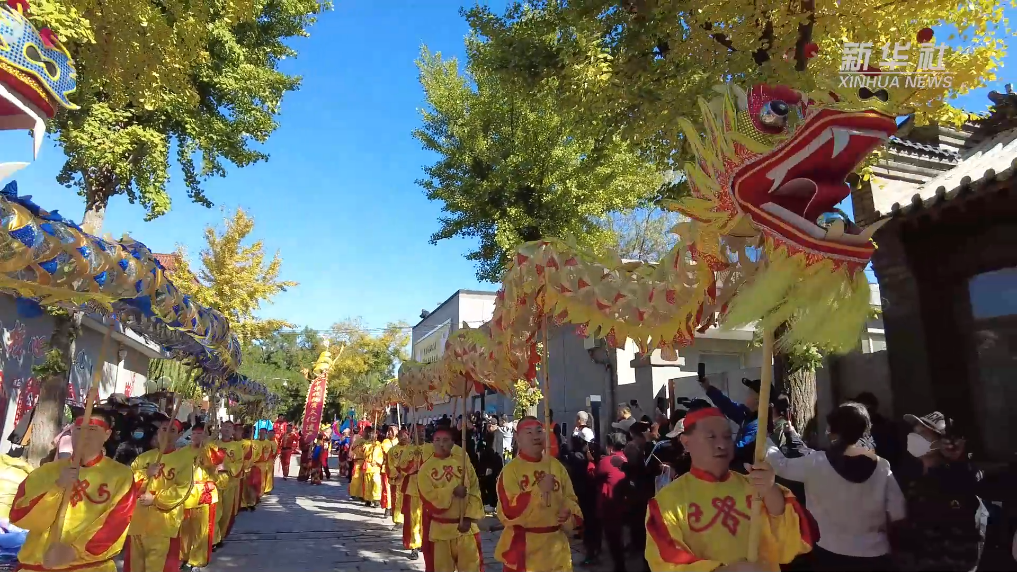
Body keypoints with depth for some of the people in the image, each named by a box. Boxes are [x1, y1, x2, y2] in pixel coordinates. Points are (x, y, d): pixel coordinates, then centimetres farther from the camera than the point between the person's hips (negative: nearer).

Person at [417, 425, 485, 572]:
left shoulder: (464, 463, 0)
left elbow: (475, 492, -1)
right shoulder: (426, 468, -6)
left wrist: (469, 518, -9)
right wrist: (452, 492, -22)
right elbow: (427, 497, -15)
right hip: (439, 529, -1)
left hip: (466, 527, 2)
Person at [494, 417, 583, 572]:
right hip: (523, 549, -4)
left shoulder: (556, 465, 4)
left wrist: (570, 514, -11)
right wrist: (539, 490, -25)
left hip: (556, 545, 5)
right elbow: (509, 513, -20)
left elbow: (571, 499, 12)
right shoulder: (511, 470, -12)